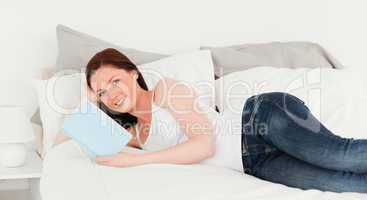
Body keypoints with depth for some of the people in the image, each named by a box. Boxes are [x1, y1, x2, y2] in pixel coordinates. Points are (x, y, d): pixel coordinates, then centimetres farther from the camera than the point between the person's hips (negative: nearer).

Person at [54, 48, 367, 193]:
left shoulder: (166, 89, -4)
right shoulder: (135, 134, 16)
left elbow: (205, 144, -15)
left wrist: (136, 160, -15)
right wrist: (89, 108, 11)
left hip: (263, 115, -5)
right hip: (255, 163, 5)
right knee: (341, 182, -16)